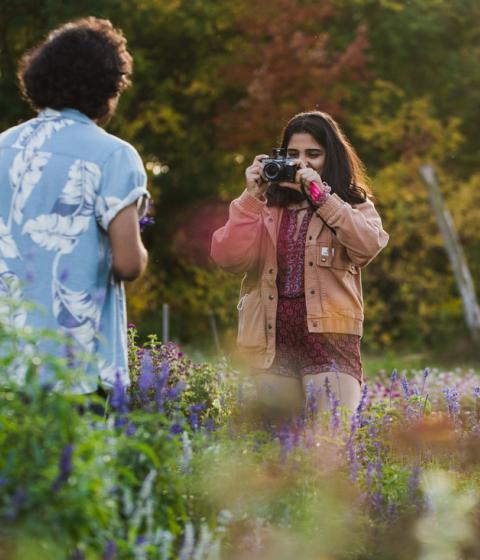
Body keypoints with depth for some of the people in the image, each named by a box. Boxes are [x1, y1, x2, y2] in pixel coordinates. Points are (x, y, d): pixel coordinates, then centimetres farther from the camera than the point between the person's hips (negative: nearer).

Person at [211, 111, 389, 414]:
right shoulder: (266, 207, 12)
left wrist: (321, 195, -14)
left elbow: (370, 245, -14)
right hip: (272, 340, 3)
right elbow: (228, 258, -2)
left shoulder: (353, 205, 8)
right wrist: (251, 196, -7)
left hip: (329, 337, -3)